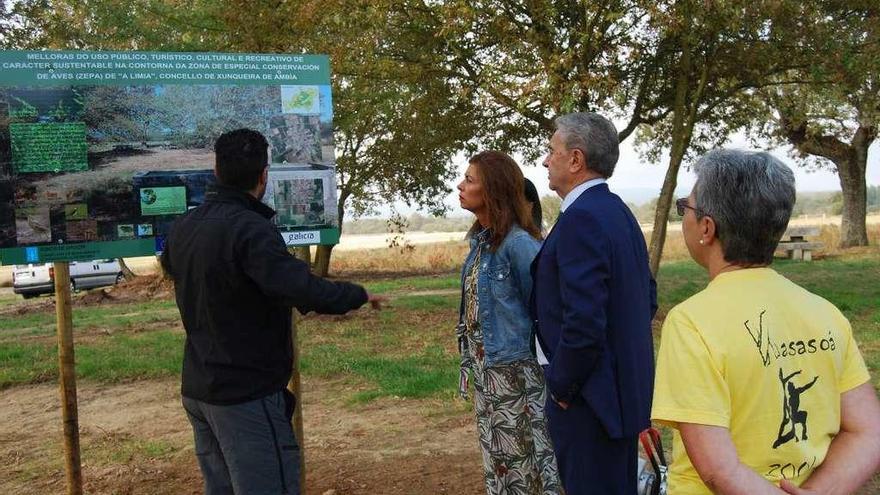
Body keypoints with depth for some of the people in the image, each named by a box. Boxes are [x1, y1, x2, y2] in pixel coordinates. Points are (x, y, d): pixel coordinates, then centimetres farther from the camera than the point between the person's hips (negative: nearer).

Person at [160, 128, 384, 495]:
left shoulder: (183, 227, 6)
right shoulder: (250, 228, -21)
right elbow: (303, 290, -33)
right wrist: (358, 295, -17)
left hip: (197, 390, 9)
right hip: (247, 396, -9)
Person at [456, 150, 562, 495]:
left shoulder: (518, 243, -20)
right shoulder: (481, 239, 6)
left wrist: (545, 366, -12)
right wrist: (474, 362, 13)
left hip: (514, 371, -8)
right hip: (485, 368, 9)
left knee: (523, 454, 4)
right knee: (498, 455, 19)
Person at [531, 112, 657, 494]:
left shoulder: (581, 219, -21)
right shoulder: (618, 212, 9)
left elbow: (583, 322, -27)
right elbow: (647, 298, 16)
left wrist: (561, 386, -13)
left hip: (591, 397, -10)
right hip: (625, 386, 10)